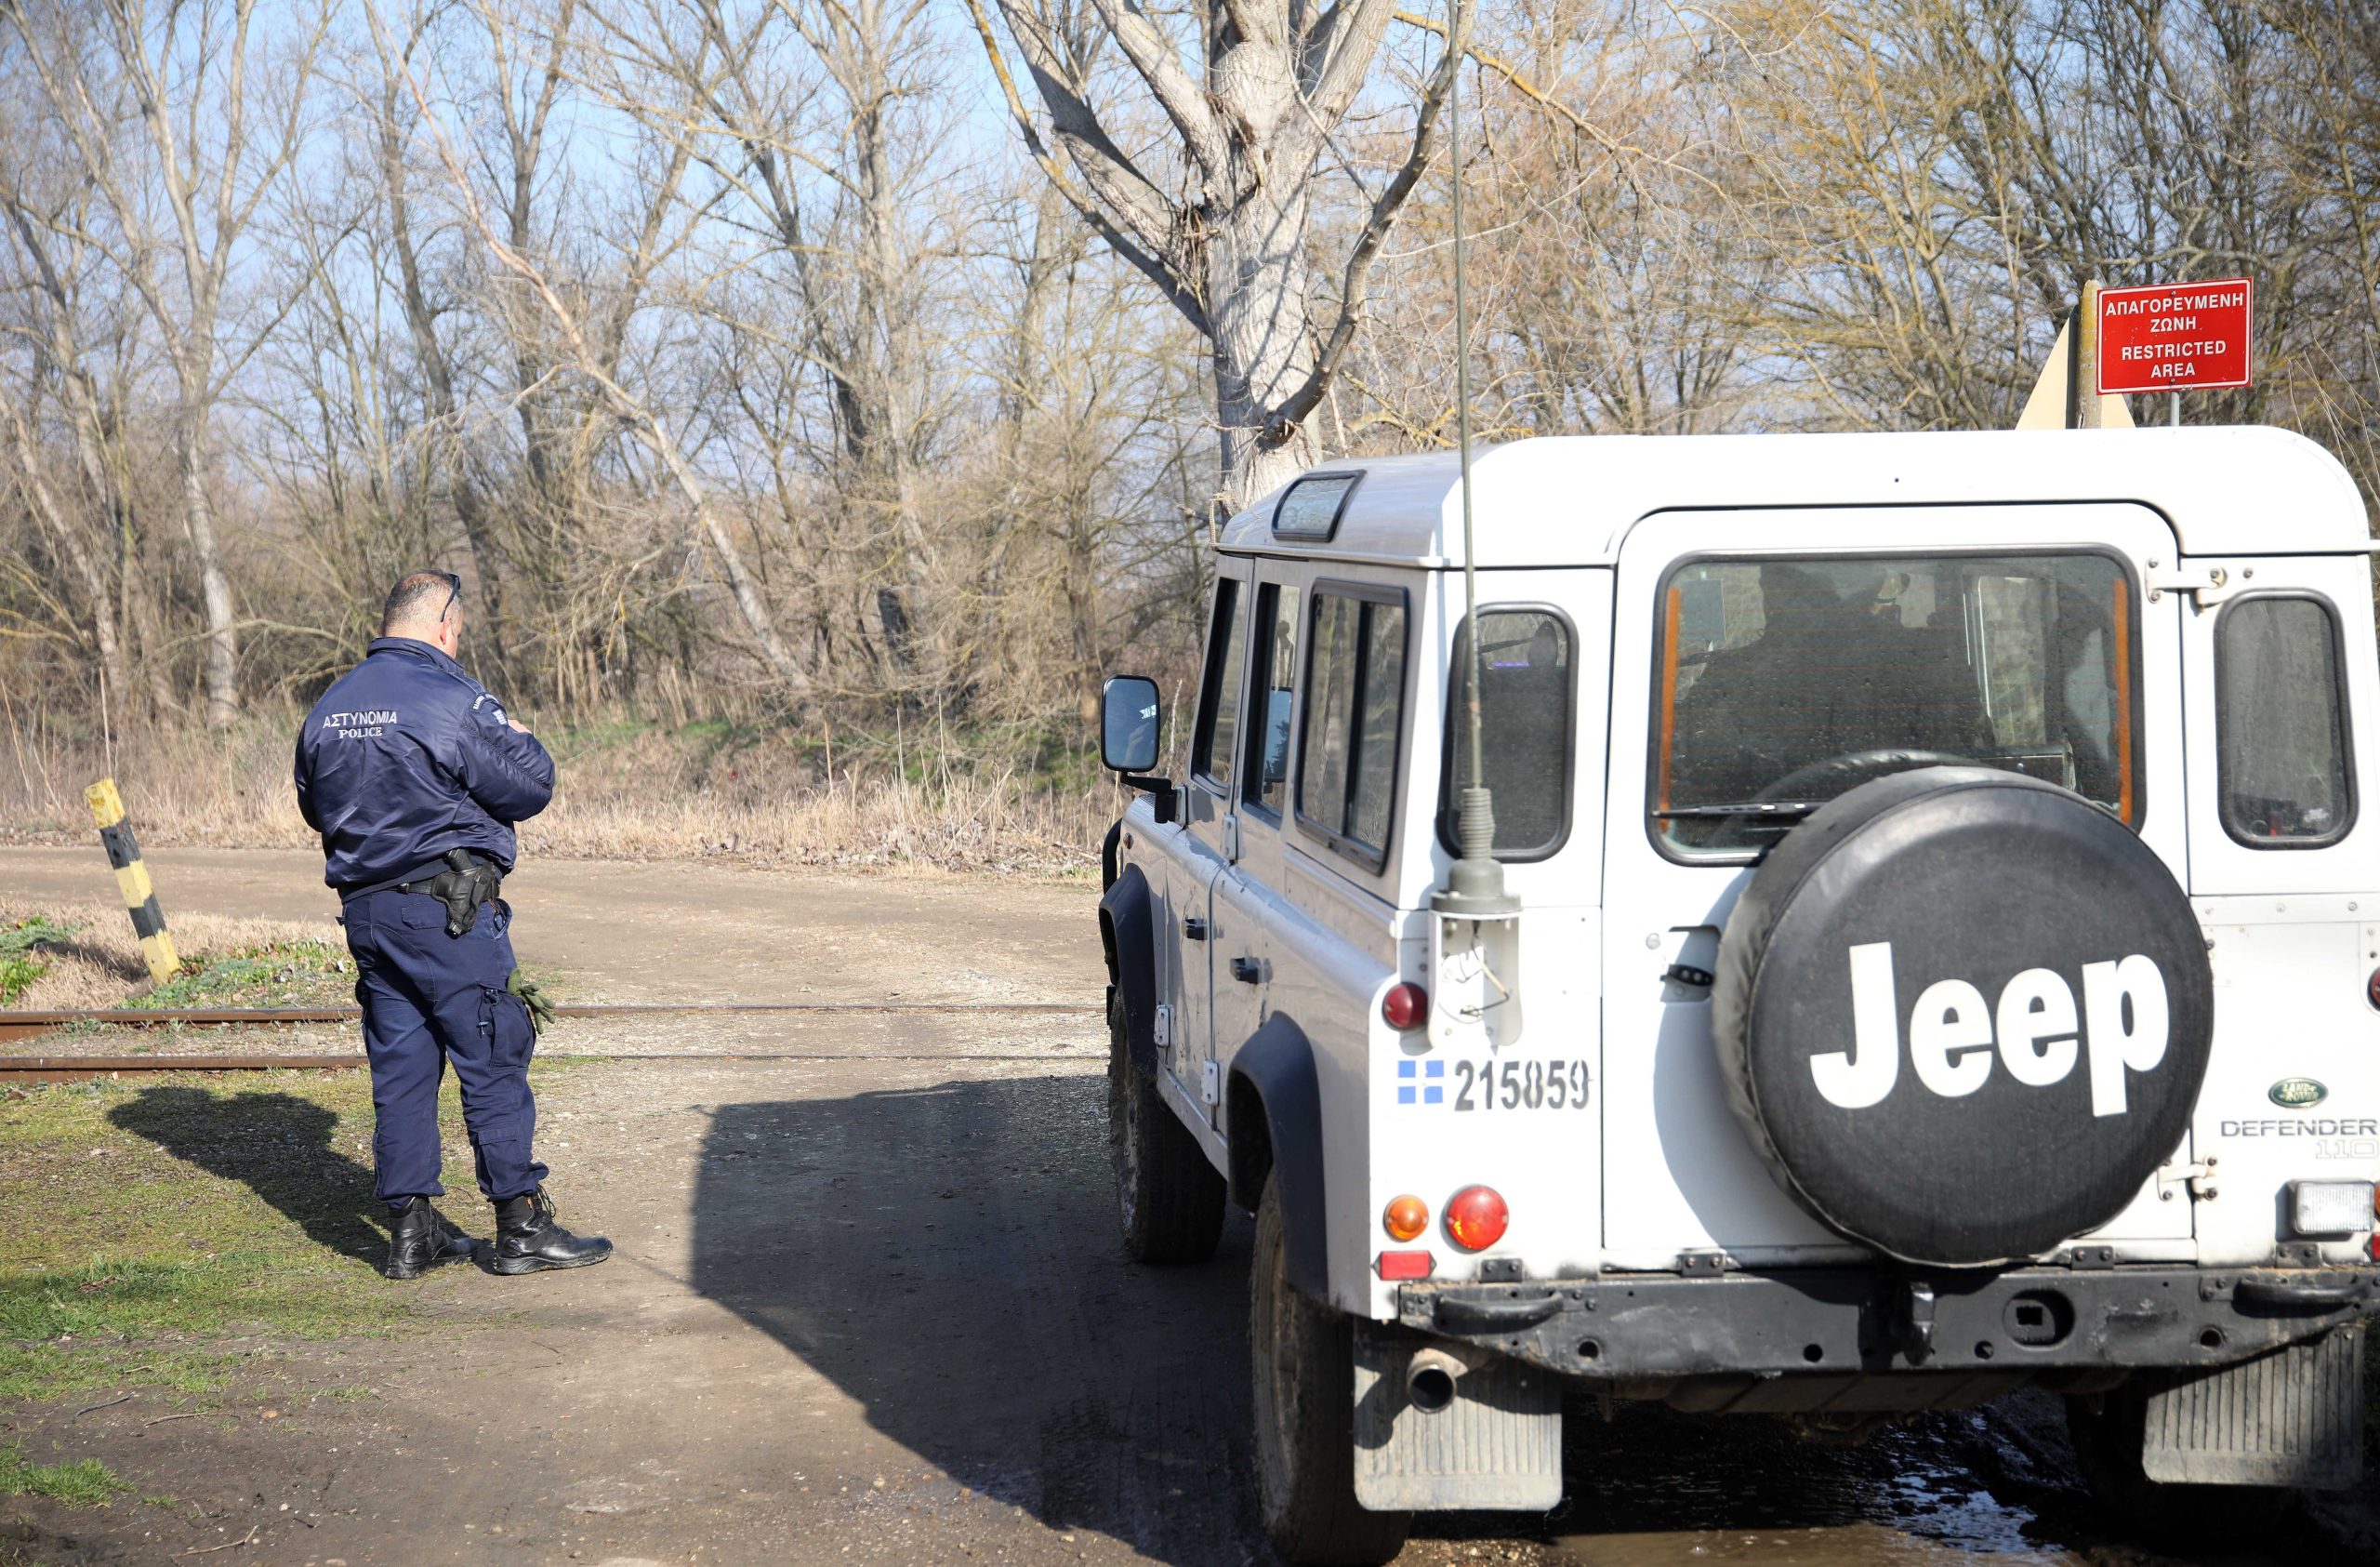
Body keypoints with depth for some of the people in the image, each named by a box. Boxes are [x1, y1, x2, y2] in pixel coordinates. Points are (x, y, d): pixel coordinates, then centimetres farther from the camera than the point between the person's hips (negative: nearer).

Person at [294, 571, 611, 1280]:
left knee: (400, 1065, 10)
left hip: (365, 911, 7)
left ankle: (411, 1230, 11)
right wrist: (520, 741, 8)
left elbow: (314, 806, 20)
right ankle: (521, 1226, 1)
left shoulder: (328, 708, 10)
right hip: (449, 909, -7)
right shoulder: (451, 699, -14)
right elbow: (530, 789, -11)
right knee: (494, 1061, -1)